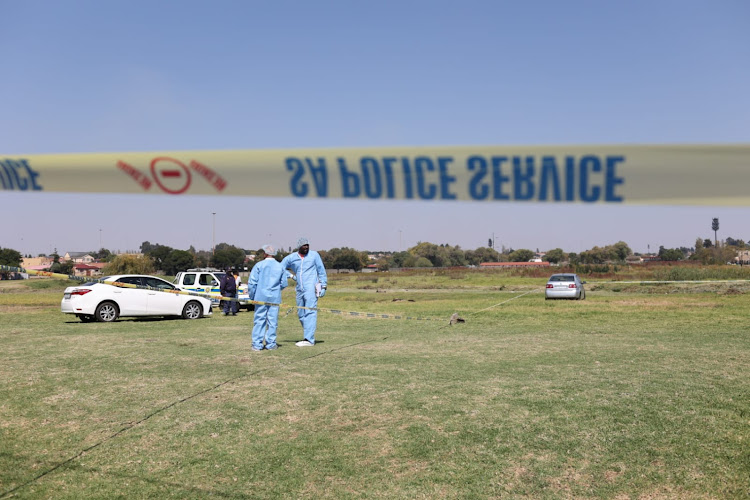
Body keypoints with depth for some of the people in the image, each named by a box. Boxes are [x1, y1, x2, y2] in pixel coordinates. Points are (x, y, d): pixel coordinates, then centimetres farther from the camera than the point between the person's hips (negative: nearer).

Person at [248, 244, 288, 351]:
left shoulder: (259, 265, -2)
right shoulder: (280, 267, 5)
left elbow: (252, 282, -4)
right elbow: (284, 284, 8)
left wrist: (251, 296, 6)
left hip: (261, 297, -1)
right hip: (275, 298, 1)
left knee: (259, 320, 3)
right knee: (272, 321, 5)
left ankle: (257, 344, 3)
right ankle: (271, 344, 8)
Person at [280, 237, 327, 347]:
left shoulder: (314, 255, 4)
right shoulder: (291, 258, 9)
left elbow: (321, 271, 7)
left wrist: (323, 286, 2)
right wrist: (290, 275, 3)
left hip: (311, 288, -5)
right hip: (299, 290, 5)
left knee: (310, 312, -13)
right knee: (301, 314, 7)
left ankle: (309, 339, -17)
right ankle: (309, 337, 17)